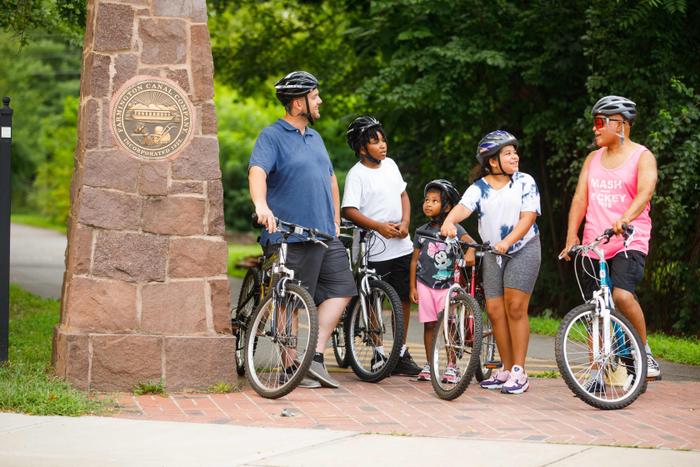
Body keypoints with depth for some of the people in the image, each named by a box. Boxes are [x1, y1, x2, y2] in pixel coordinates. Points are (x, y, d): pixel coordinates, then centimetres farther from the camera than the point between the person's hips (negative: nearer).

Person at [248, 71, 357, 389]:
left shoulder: (314, 137, 18)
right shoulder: (272, 137, -7)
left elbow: (330, 179, 27)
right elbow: (257, 171, -24)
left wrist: (335, 221, 22)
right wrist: (261, 204, -42)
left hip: (324, 235, 8)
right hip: (289, 237, -8)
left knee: (340, 289, 2)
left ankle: (315, 357, 4)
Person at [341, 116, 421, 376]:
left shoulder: (390, 165, 11)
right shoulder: (357, 174, -10)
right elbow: (349, 211, -16)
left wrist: (405, 223, 0)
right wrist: (379, 226, -24)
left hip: (401, 246, 6)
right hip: (375, 251, -6)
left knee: (404, 299, 9)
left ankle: (401, 354, 19)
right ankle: (378, 355, 9)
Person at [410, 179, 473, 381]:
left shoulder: (454, 228, -2)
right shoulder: (422, 231, 7)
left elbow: (470, 242, -17)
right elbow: (415, 260, 10)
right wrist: (413, 286, 7)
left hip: (447, 283, -3)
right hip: (425, 284, 3)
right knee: (429, 325, 5)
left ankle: (451, 367, 1)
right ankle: (429, 364, 13)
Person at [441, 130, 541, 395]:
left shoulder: (525, 182, -3)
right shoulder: (479, 188, 2)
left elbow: (527, 218, -12)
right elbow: (463, 207, -16)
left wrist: (507, 242, -28)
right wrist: (449, 221, -40)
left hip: (522, 248, -3)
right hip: (492, 252, 3)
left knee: (515, 308, -12)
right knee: (495, 310, 0)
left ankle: (519, 372, -8)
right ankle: (506, 370, 13)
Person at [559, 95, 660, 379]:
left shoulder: (642, 156, -1)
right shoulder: (593, 159, 15)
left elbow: (645, 192, -19)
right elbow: (580, 198, 8)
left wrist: (624, 219, -38)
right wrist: (571, 238, -5)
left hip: (629, 242, -5)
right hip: (594, 246, 5)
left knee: (622, 295, -28)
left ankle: (645, 352, -8)